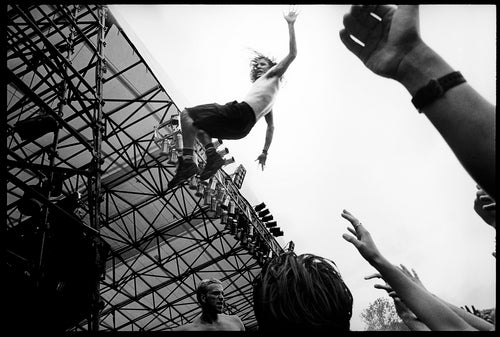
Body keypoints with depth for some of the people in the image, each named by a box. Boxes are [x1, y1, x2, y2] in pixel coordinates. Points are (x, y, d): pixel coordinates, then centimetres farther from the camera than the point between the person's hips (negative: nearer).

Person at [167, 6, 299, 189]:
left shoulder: (273, 74, 17)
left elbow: (292, 54, 3)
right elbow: (271, 127, 34)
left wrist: (290, 25, 4)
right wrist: (265, 151, 34)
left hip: (240, 112, -9)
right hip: (243, 127, 9)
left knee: (186, 114, -7)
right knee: (196, 122, 27)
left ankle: (188, 161, -25)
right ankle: (212, 154, 0)